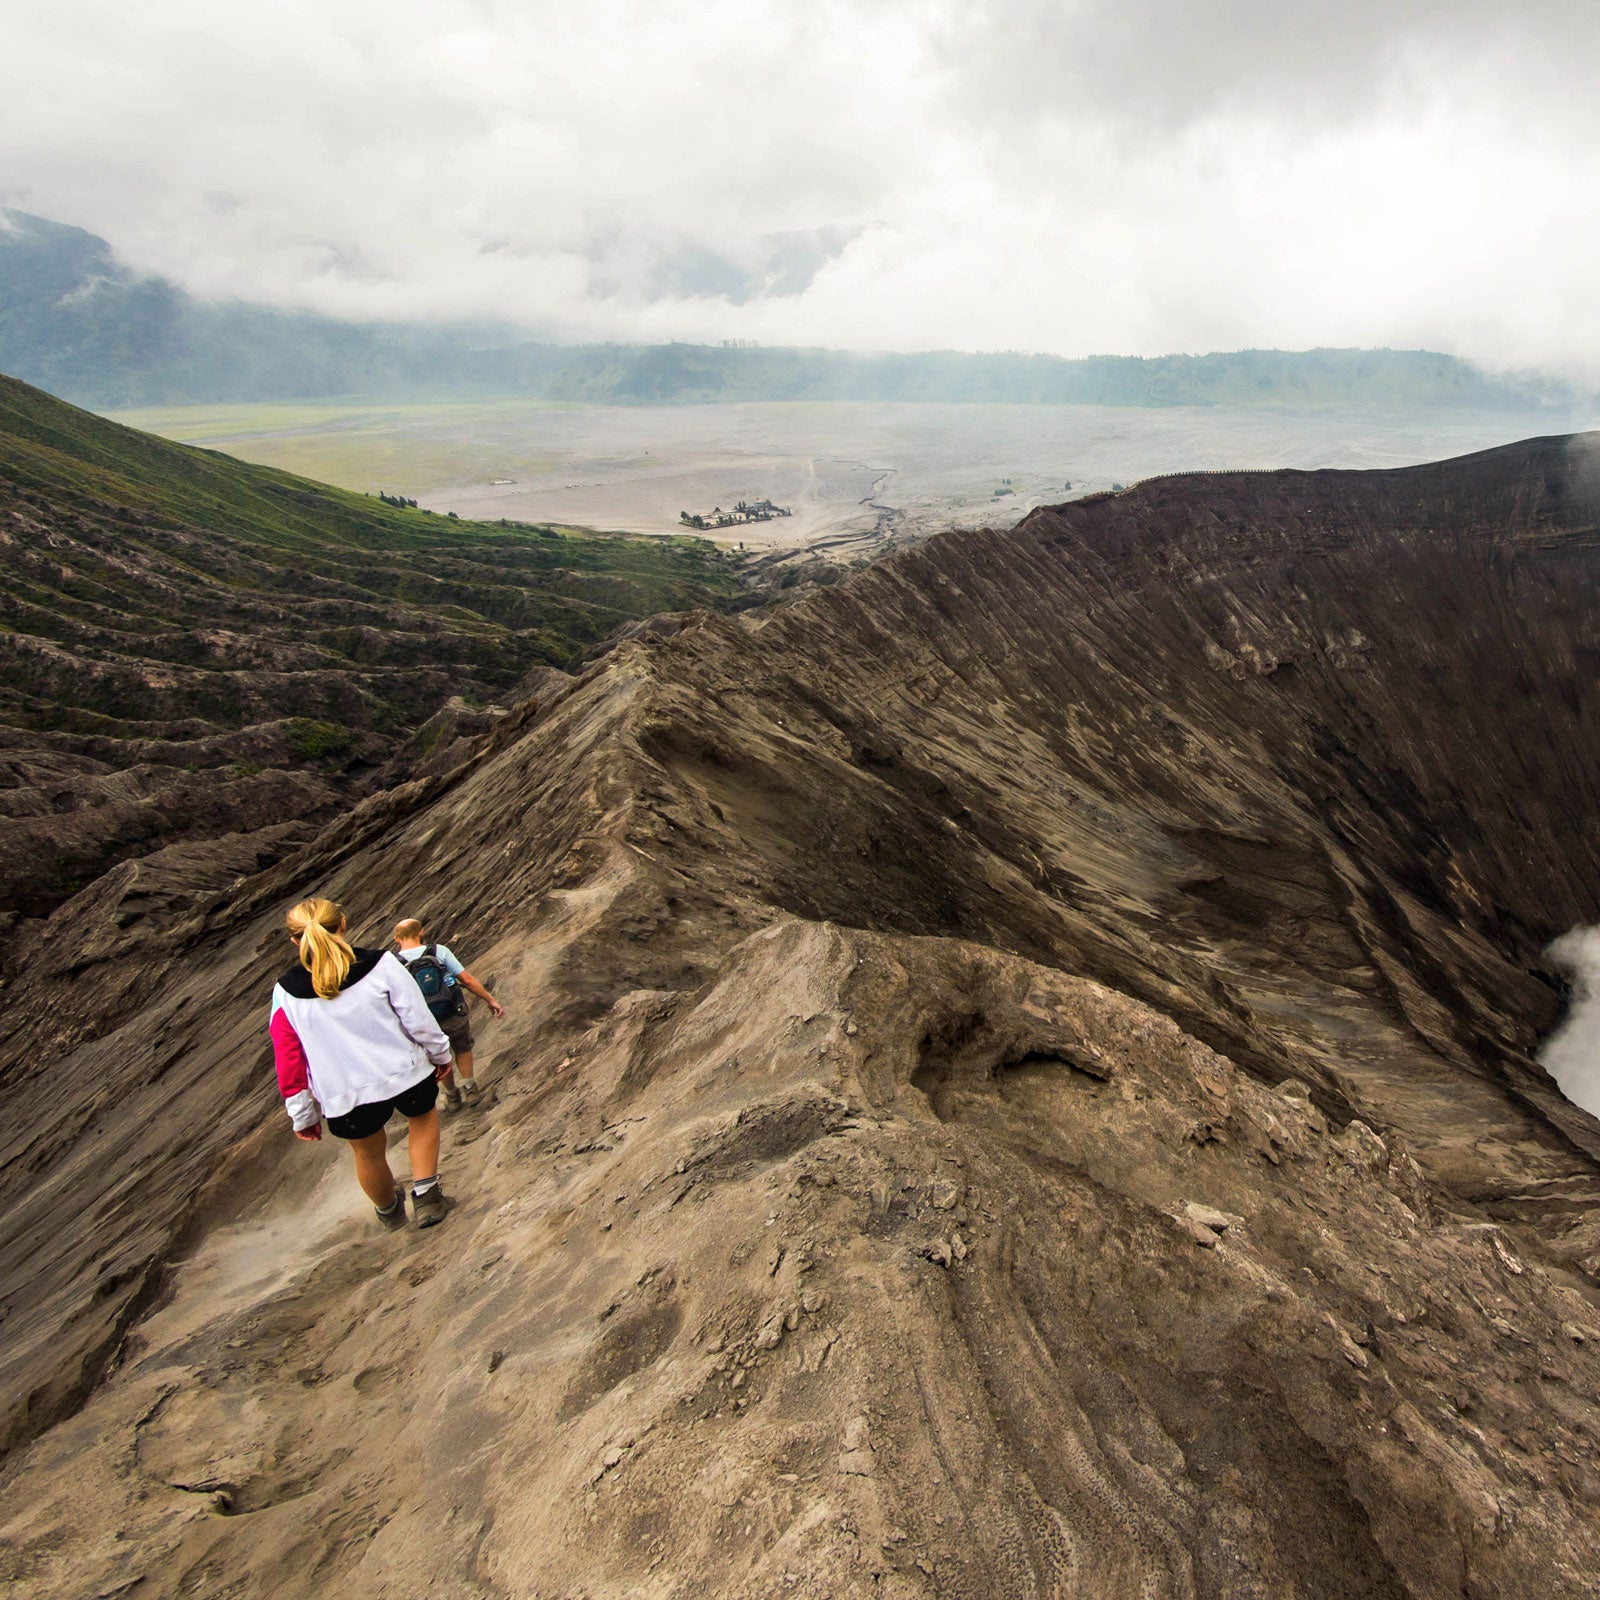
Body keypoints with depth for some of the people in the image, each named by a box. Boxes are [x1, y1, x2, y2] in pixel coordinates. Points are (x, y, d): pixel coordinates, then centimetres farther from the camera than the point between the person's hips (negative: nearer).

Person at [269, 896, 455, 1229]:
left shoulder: (286, 994, -9)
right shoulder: (380, 965, -15)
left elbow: (289, 1062, -3)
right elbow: (419, 1018, -11)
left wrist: (302, 1115, 9)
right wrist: (440, 1053, 8)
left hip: (345, 1099, 1)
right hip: (407, 1076, -1)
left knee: (368, 1153, 28)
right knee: (423, 1116, 31)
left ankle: (389, 1210, 55)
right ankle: (425, 1195, 23)